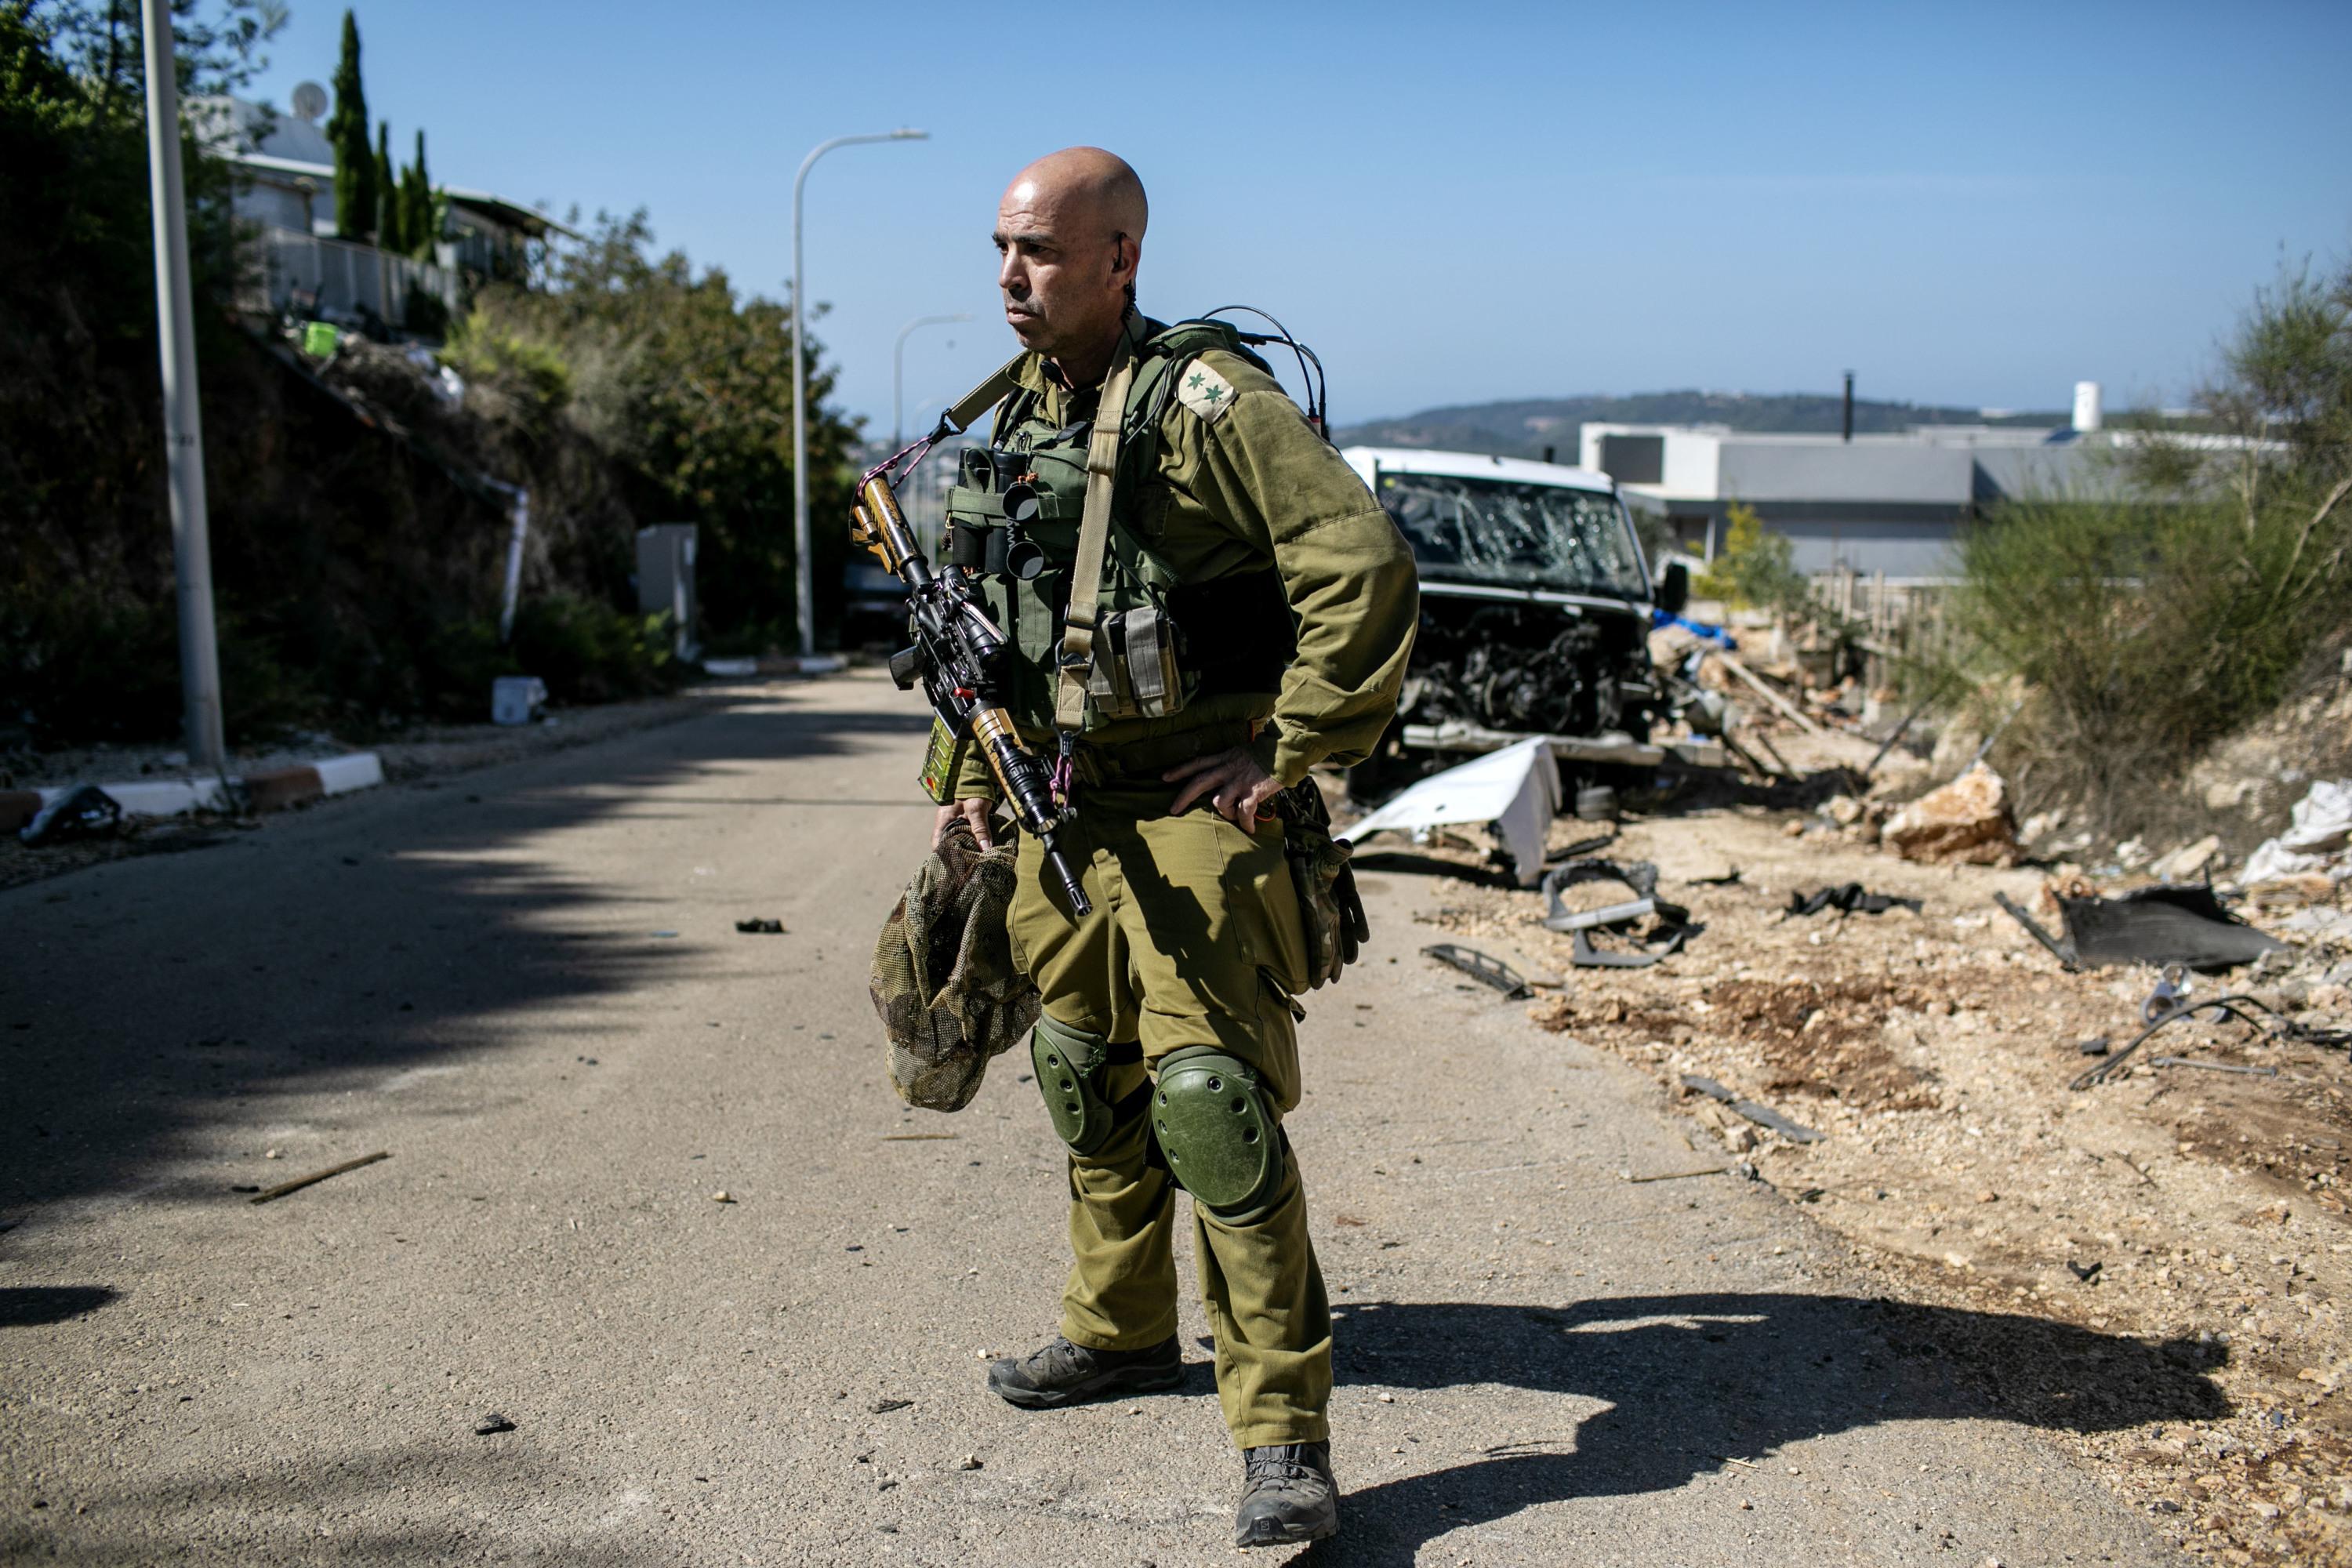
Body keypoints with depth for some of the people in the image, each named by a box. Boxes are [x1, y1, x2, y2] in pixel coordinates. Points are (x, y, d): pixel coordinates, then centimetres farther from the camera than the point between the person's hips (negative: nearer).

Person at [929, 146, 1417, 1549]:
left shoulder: (1205, 397, -15)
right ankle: (1123, 1331, 38)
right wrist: (976, 769, 17)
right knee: (1091, 1086, 18)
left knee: (1212, 1100, -12)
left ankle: (1286, 1438, -3)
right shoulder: (1020, 413, 11)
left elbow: (1366, 565, -23)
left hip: (1191, 817, -8)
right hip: (1061, 812, 8)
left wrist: (1293, 760, -19)